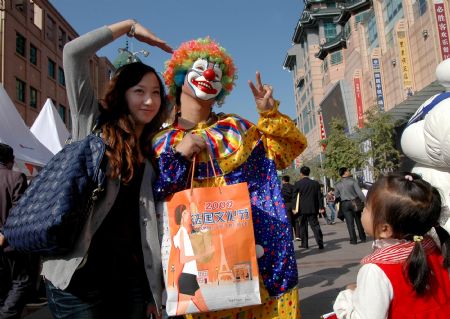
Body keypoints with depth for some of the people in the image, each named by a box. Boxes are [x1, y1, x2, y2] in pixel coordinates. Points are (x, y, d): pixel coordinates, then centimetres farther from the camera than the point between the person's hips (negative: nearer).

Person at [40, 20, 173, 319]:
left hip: (133, 273, 4)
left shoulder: (154, 151, 12)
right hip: (82, 272, -4)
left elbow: (152, 217, 11)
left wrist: (157, 286, 10)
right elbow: (73, 52, -7)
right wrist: (130, 26, 0)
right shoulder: (93, 123, 3)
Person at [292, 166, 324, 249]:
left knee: (303, 226, 10)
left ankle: (304, 244, 15)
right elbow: (319, 196, 3)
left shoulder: (297, 184, -6)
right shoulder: (315, 183, 3)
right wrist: (321, 207, 6)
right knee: (315, 225, 3)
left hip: (302, 209, -2)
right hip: (313, 209, 2)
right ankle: (320, 243, -7)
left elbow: (294, 196, -4)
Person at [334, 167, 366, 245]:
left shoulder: (337, 185, 0)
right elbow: (359, 192, -12)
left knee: (350, 223, 4)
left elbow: (336, 196, 5)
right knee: (359, 221, 13)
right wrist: (364, 201, -9)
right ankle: (363, 238, 21)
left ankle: (353, 240, 2)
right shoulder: (353, 181, -9)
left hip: (344, 204, 1)